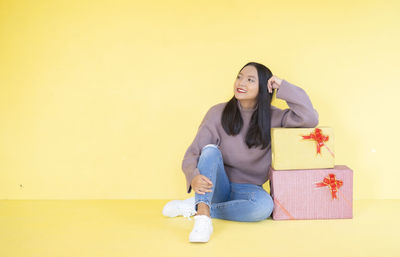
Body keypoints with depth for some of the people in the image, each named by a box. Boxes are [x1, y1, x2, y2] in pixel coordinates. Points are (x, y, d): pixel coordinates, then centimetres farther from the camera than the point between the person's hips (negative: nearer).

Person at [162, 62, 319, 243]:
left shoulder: (271, 117, -2)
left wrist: (283, 87, -14)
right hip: (217, 186, 0)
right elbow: (193, 152, -12)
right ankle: (203, 218, -43)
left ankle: (194, 206, -20)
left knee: (265, 205, -33)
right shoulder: (218, 113, -6)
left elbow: (310, 119, -13)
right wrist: (193, 176, -34)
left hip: (247, 188, 1)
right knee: (210, 150, -28)